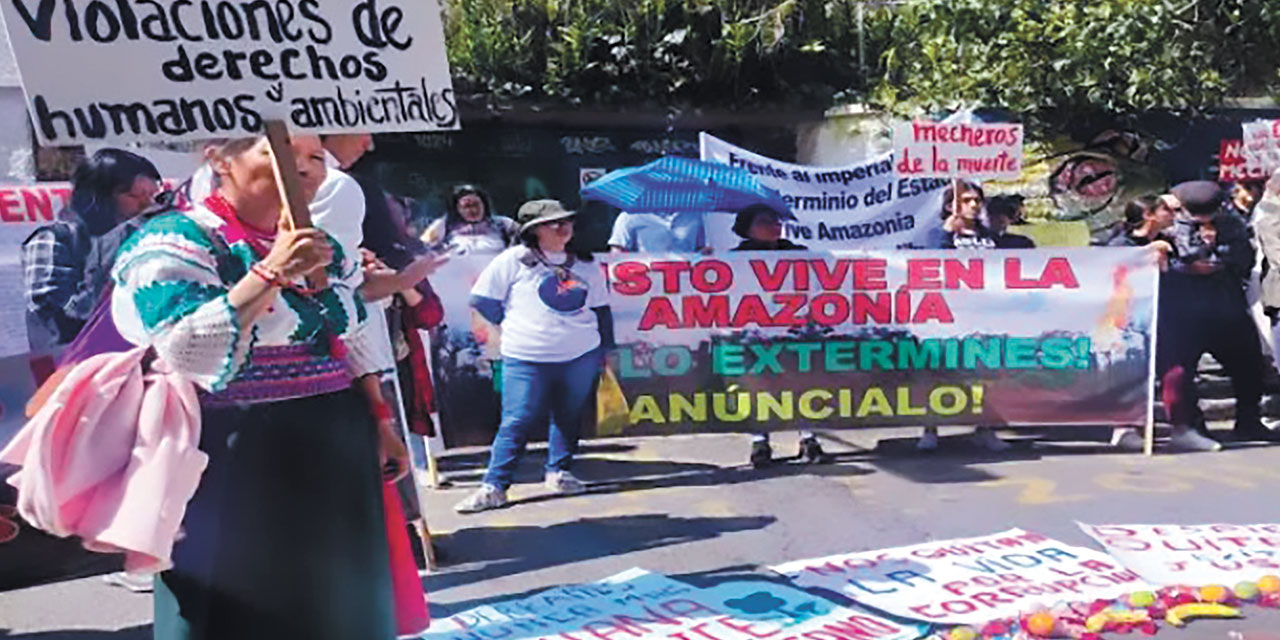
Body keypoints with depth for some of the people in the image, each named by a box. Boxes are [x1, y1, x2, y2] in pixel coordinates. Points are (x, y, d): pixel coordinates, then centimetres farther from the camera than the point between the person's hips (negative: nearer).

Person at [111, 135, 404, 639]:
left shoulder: (322, 245, 11)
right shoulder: (175, 243, -10)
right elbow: (187, 355, -24)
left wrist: (379, 422, 11)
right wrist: (271, 274, -27)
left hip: (337, 454, 7)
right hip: (239, 463, -6)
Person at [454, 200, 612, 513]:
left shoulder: (585, 264, 12)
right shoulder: (514, 260, -1)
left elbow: (601, 309, 19)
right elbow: (481, 299, 2)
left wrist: (606, 348, 15)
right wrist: (513, 325, 5)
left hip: (581, 356, 4)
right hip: (527, 358, -4)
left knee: (569, 417, 9)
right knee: (517, 422, -6)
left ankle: (559, 472, 27)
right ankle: (494, 486, -1)